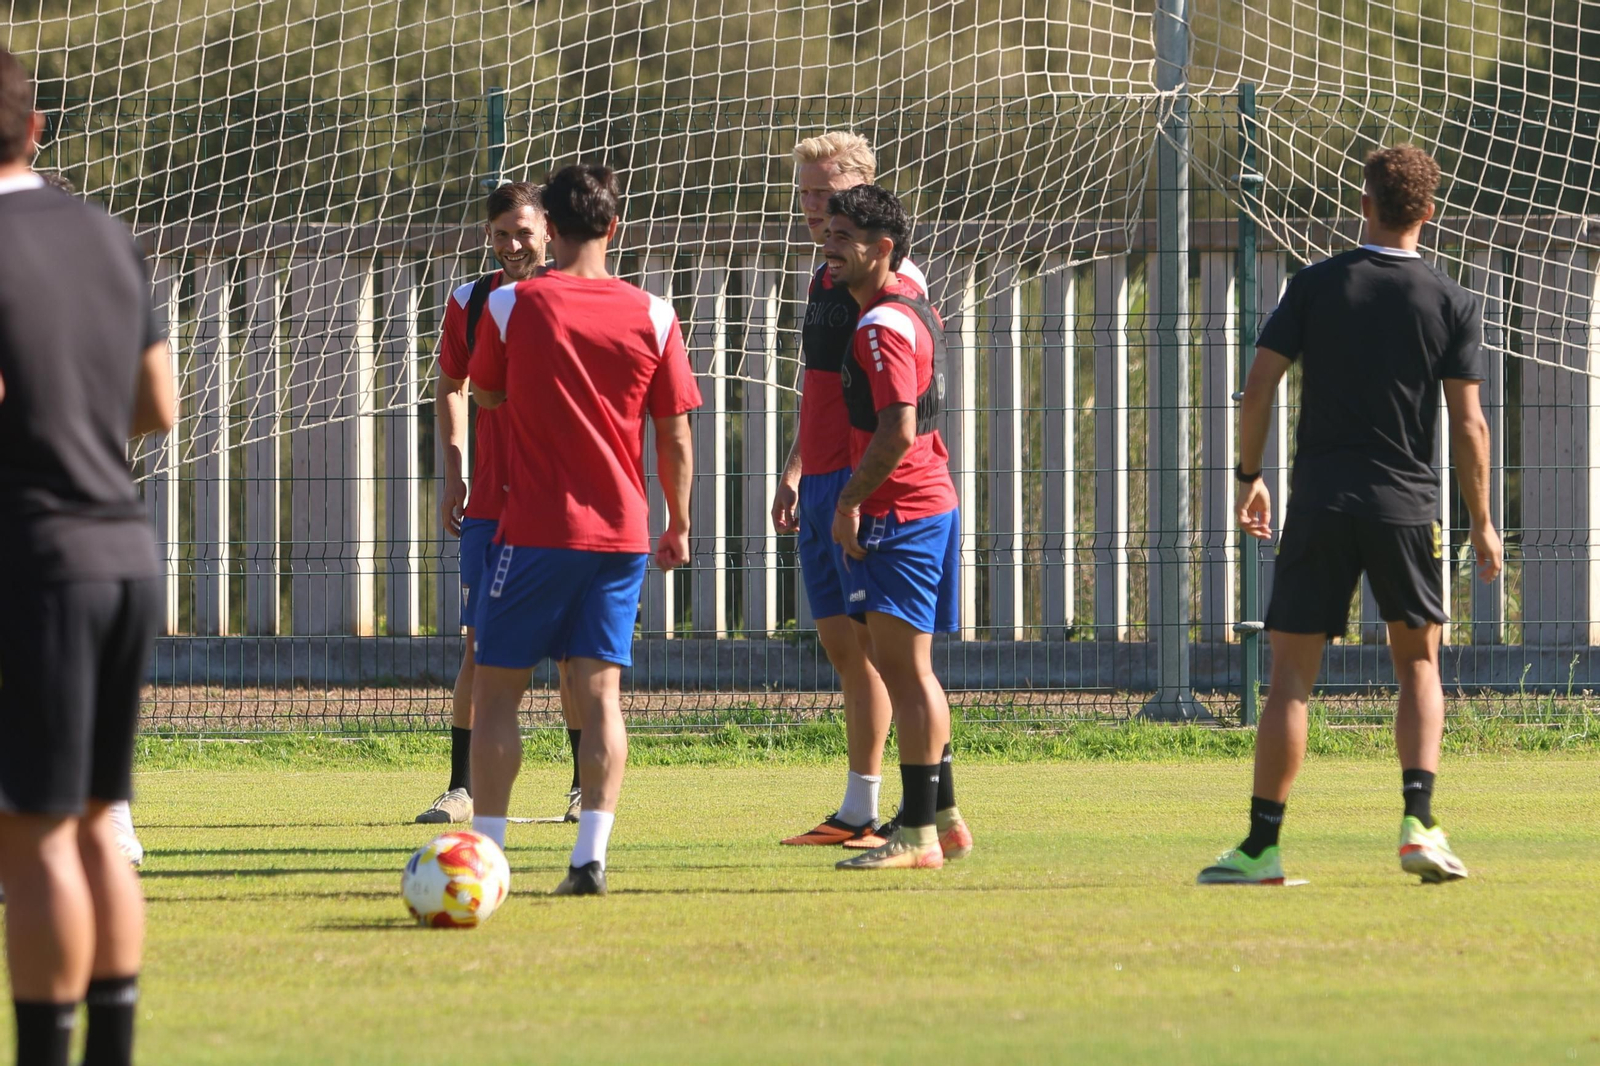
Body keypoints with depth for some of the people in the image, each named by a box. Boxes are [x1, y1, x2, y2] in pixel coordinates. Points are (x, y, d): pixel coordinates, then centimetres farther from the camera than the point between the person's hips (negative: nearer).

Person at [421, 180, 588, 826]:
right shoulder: (469, 304, 5)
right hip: (489, 501, 2)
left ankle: (585, 785, 12)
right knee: (480, 643, -1)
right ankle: (461, 787, 3)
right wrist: (453, 468, 8)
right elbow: (451, 386, 19)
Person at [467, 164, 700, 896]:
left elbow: (485, 395, 10)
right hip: (621, 534, 2)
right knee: (600, 692, 4)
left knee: (497, 690, 6)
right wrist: (678, 526, 15)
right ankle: (591, 855, -7)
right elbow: (676, 437, 3)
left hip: (535, 532, -2)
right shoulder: (652, 316, -1)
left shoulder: (511, 306, -7)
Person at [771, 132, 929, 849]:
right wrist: (794, 474, 23)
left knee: (874, 647, -9)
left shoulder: (893, 280, -11)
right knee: (840, 644, 9)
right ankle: (857, 812, 12)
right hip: (821, 487, 9)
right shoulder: (823, 281, 18)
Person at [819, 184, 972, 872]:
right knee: (903, 669, 17)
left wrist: (849, 502, -18)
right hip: (929, 503, 11)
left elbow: (898, 431, -25)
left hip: (899, 513, -11)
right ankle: (943, 821, 23)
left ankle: (918, 834, -9)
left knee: (905, 669, -9)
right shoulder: (915, 307, 15)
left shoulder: (883, 326, -17)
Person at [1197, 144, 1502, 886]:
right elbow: (1468, 422, -1)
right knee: (1418, 664, 14)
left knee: (1292, 674, 2)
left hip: (1319, 500, 0)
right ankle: (1418, 822, -4)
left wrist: (1249, 477, 12)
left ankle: (1263, 845, 0)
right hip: (1407, 504, 0)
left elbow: (1259, 388, -1)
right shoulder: (1451, 303, 1)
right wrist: (1482, 524, 7)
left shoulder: (1316, 286, 1)